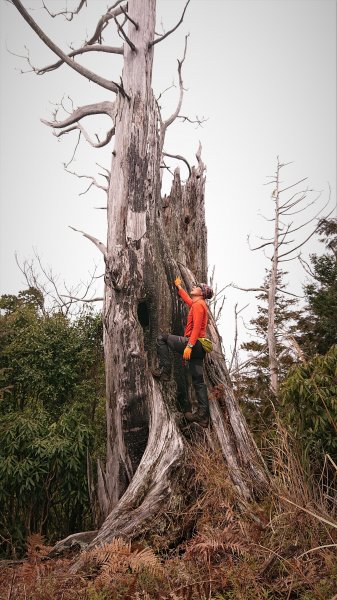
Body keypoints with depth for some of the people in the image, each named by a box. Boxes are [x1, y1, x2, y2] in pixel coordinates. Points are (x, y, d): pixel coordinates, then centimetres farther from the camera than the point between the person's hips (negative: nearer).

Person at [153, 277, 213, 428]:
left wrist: (189, 346, -27)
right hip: (198, 348, 10)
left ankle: (165, 371, -5)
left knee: (162, 338, -1)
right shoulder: (197, 304, 22)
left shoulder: (198, 304, -6)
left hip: (194, 344, -10)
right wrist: (179, 287, 55)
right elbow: (187, 299, 46)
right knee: (198, 381, 5)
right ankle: (203, 415, 2)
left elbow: (197, 327, -19)